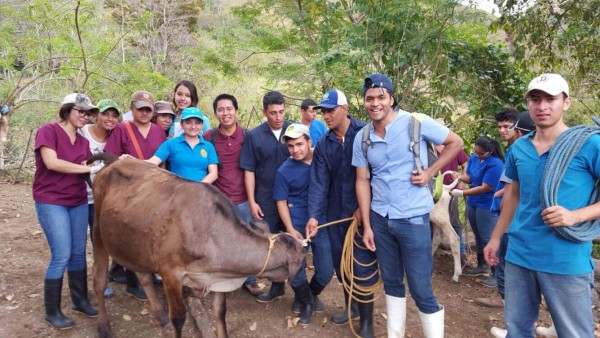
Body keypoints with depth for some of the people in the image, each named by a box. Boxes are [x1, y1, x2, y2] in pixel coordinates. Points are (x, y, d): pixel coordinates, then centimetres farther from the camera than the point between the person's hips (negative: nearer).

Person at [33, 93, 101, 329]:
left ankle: (80, 300, 26)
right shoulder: (48, 131, -7)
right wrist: (88, 168, -17)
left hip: (78, 201, 6)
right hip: (51, 201, -6)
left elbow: (88, 171, 8)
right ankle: (52, 312, 9)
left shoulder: (83, 142, 11)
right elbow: (52, 163, -20)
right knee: (61, 256, -7)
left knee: (78, 253, 11)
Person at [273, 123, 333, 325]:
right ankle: (305, 301, 29)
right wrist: (290, 229, -11)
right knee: (296, 270, -1)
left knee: (326, 272, 5)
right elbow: (281, 202, -3)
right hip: (297, 224, -1)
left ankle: (311, 294, 37)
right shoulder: (285, 170, -6)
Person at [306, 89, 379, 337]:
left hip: (363, 212, -5)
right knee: (341, 263, 15)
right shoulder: (323, 145, 4)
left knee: (363, 267, -1)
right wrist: (314, 215, -15)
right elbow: (318, 182, -4)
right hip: (335, 213, 5)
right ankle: (351, 306, 36)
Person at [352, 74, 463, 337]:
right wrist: (366, 225, 1)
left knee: (421, 289, 0)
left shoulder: (416, 123, -10)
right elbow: (362, 181, 4)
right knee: (391, 282, 17)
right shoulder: (362, 137, 2)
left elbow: (455, 142, 1)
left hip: (413, 218, -4)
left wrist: (430, 172, -9)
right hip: (380, 219, 4)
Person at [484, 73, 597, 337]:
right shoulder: (518, 148, 6)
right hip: (519, 255, 5)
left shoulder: (589, 144, -10)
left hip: (567, 261, -5)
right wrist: (496, 237, 17)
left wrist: (575, 215, -23)